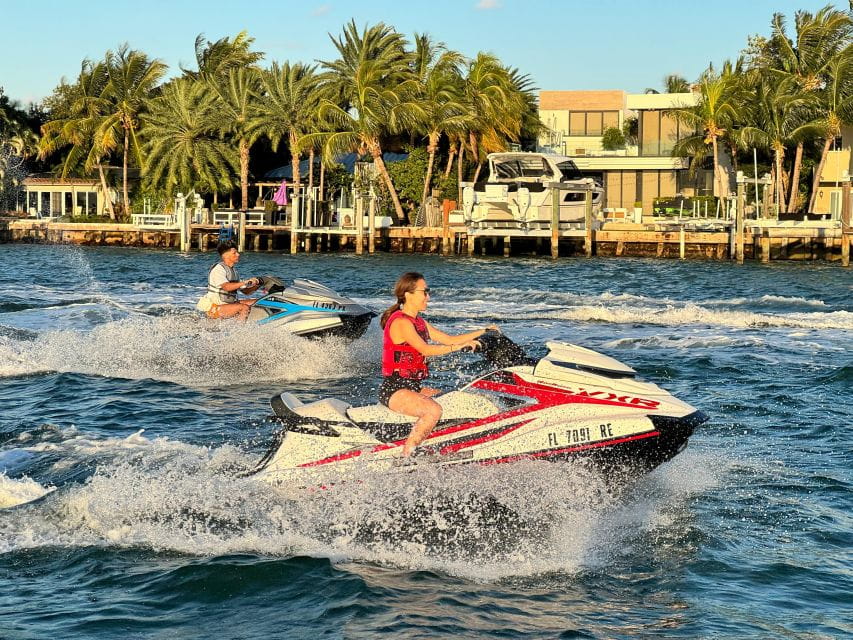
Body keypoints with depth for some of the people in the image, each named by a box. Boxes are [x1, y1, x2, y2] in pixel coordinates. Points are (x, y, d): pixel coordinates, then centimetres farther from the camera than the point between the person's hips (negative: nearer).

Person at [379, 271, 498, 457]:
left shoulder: (419, 322, 16)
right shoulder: (400, 321, -14)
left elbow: (449, 339, 16)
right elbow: (425, 349, -23)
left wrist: (483, 332, 11)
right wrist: (460, 346, -22)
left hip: (414, 387, 10)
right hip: (394, 389, -10)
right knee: (434, 410, -33)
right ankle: (406, 456, -28)